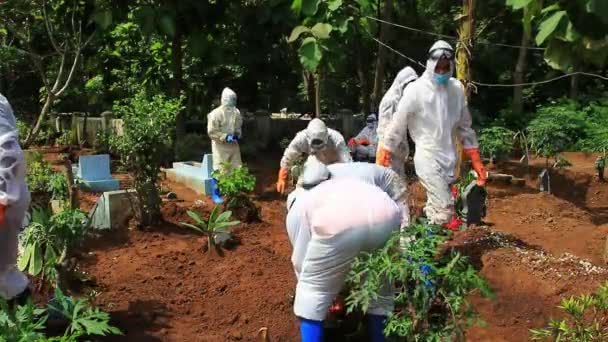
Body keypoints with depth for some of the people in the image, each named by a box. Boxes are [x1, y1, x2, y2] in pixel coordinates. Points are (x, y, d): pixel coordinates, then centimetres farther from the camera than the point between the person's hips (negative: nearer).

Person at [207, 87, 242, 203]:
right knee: (218, 170, -4)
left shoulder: (236, 113, 2)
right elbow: (211, 132, -15)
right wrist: (225, 137, -23)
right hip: (220, 146, -6)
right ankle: (216, 194, 8)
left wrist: (238, 134, -4)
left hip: (233, 145, 6)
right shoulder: (216, 113, -15)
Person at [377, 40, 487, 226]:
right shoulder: (416, 90, -11)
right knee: (445, 210, -13)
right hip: (427, 160, -5)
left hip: (448, 160, 5)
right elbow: (397, 127, -6)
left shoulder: (456, 88, 3)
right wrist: (382, 162, -3)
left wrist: (476, 161, 12)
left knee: (435, 208, 11)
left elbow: (465, 126, 12)